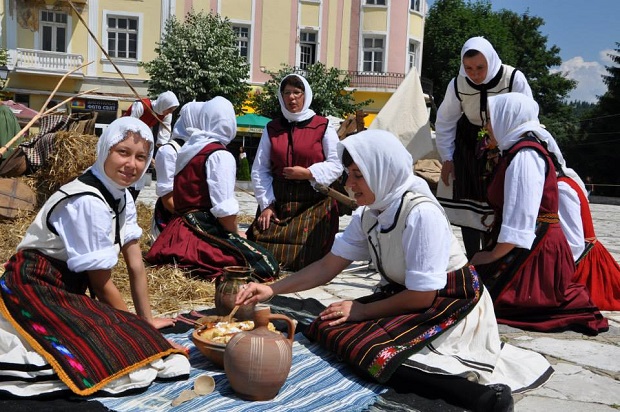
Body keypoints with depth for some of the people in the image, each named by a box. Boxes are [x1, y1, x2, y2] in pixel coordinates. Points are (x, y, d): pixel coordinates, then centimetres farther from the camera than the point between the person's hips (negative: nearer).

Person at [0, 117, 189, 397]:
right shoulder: (89, 203, -24)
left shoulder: (122, 197, 4)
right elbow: (101, 283, -16)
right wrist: (137, 328, -5)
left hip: (67, 290, 10)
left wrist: (146, 321, 10)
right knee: (130, 365, -21)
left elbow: (135, 263, 7)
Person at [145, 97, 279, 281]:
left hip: (181, 227, 9)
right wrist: (237, 235, 0)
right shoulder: (220, 155, -12)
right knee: (266, 265, -12)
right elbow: (224, 210, -19)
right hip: (203, 231, -9)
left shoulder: (189, 148, 14)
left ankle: (186, 261, 1)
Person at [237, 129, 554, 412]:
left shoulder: (421, 213, -25)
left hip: (449, 306, -10)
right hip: (403, 296, 10)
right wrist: (272, 289, -2)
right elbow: (328, 266, 7)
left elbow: (422, 296, -21)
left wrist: (361, 310, -10)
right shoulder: (367, 215, 1)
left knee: (375, 352, -27)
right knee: (324, 327, -2)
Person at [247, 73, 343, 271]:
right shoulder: (272, 128, 11)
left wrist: (308, 173, -15)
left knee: (303, 257, -13)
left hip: (314, 203, -3)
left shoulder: (322, 126, 1)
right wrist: (266, 204, -1)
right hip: (278, 201, 3)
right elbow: (259, 169, 9)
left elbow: (336, 165, -2)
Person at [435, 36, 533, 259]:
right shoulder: (457, 85, -13)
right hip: (470, 147, 2)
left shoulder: (514, 79, -21)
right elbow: (445, 123, 0)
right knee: (469, 203, -1)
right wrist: (447, 158, 0)